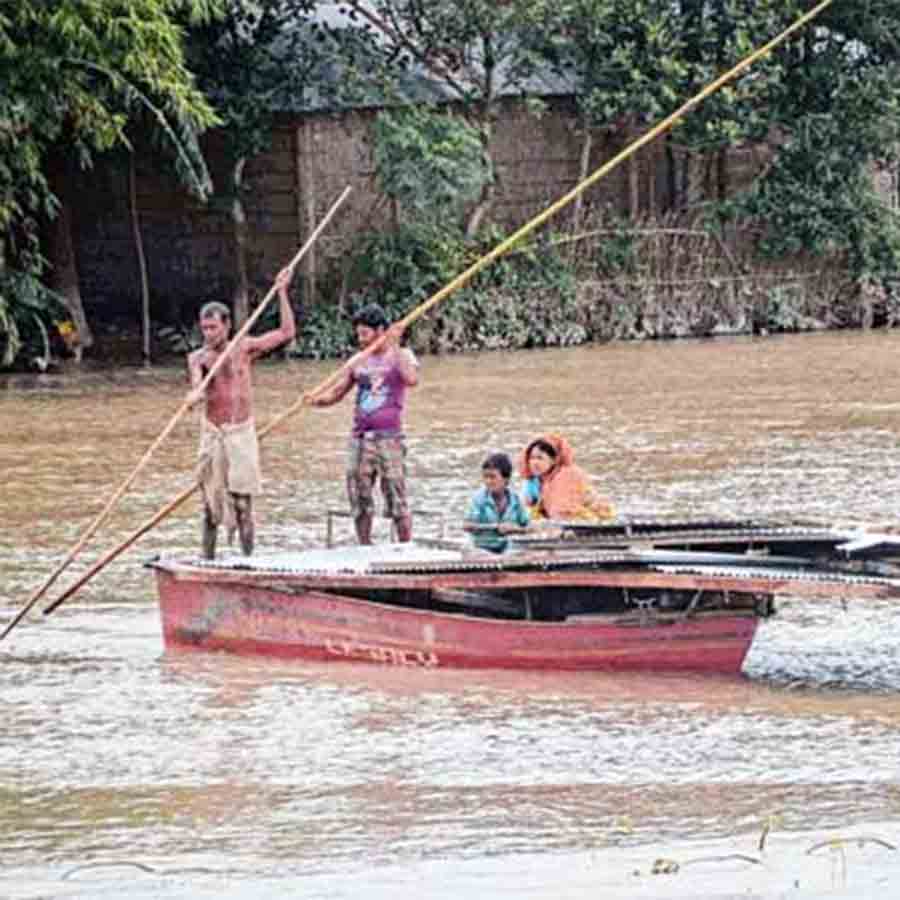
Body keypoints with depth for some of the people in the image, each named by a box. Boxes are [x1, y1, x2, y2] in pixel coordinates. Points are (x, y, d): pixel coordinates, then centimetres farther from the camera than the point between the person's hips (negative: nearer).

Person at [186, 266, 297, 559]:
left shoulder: (244, 348, 2)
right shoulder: (198, 357, 1)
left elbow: (287, 332, 2)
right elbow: (198, 384, -20)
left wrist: (282, 292, -2)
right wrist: (196, 394, -45)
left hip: (242, 432, -1)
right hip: (212, 434, 1)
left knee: (242, 502, -4)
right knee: (210, 504, 4)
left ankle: (248, 558, 0)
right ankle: (207, 560, 11)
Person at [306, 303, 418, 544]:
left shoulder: (401, 356, 1)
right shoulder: (359, 362, 13)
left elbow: (411, 379, -20)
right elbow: (337, 393, 15)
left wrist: (394, 346, -19)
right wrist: (317, 399, -5)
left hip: (389, 437, -5)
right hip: (360, 439, 5)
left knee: (397, 501, -5)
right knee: (360, 502, 5)